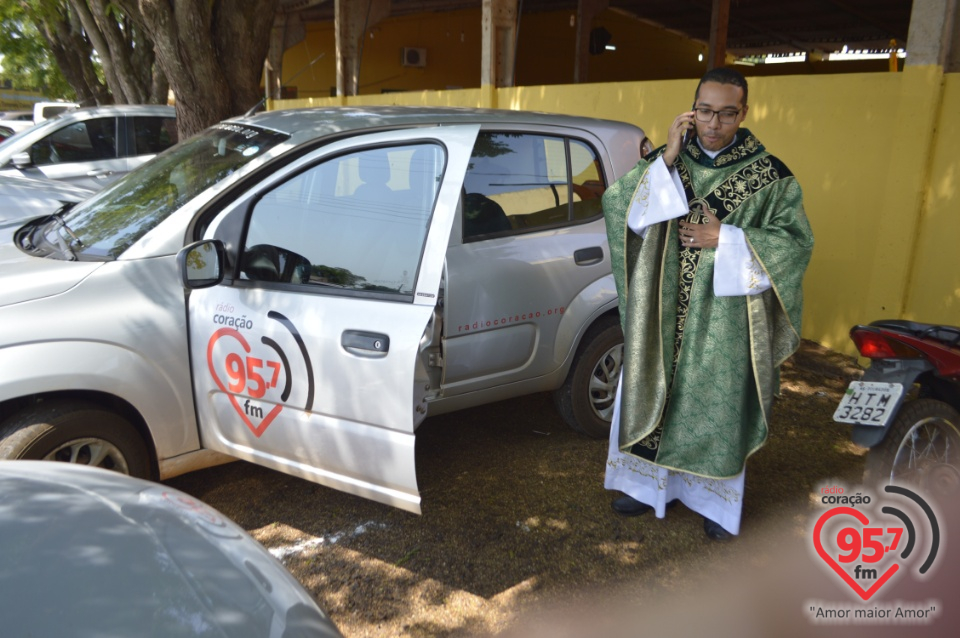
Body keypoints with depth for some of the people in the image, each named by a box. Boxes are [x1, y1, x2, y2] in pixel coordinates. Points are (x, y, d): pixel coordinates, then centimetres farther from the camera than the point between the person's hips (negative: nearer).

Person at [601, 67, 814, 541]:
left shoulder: (768, 176, -6)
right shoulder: (665, 161, 0)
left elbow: (797, 241, -6)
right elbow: (618, 207, -11)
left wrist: (726, 240, -17)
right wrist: (666, 159, -20)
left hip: (723, 319, -2)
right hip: (662, 314, 3)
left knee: (716, 405, 10)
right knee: (650, 395, 13)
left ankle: (715, 500, 32)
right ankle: (649, 483, 35)